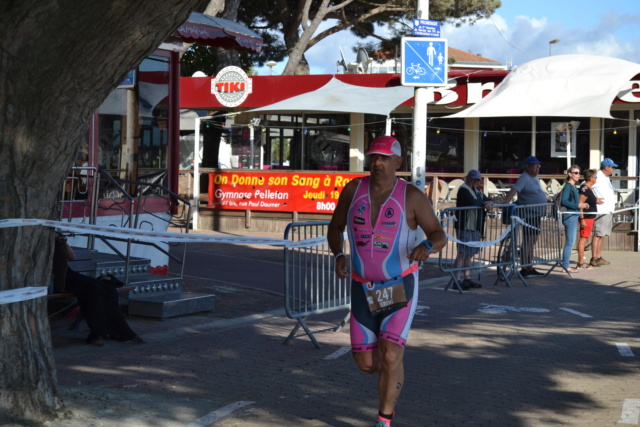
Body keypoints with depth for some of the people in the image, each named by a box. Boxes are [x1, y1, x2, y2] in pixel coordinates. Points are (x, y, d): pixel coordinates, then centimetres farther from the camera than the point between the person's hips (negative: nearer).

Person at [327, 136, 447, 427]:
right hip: (364, 288, 3)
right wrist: (339, 256, -11)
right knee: (365, 362, 5)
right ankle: (392, 375, 41)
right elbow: (335, 227, 9)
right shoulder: (354, 189, -4)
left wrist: (427, 247, -32)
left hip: (400, 287, -3)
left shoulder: (411, 196, -12)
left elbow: (439, 236, -8)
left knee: (390, 356, -14)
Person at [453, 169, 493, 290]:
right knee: (462, 252, -12)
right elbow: (472, 203, -21)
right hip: (464, 226, -9)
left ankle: (467, 279, 16)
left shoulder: (477, 191, 21)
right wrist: (484, 204, -5)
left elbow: (488, 200, 16)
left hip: (475, 227, 9)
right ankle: (457, 280, -13)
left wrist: (489, 203, -8)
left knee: (470, 253, 11)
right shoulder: (463, 189, -7)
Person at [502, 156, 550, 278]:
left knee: (532, 241, 12)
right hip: (529, 215, -9)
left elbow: (542, 193, 31)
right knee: (528, 241, -9)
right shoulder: (524, 178, -12)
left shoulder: (535, 179, 17)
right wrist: (505, 205, -37)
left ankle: (530, 268, 18)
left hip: (537, 215, 9)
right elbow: (513, 191, -25)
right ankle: (524, 269, -7)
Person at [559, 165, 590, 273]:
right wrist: (577, 206, -21)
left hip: (574, 216, 10)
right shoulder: (568, 186, -12)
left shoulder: (573, 187, 16)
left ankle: (566, 264, 17)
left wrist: (583, 205, 7)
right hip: (569, 216, -10)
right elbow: (563, 201, -21)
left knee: (570, 242, 12)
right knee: (570, 242, -8)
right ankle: (566, 265, -4)